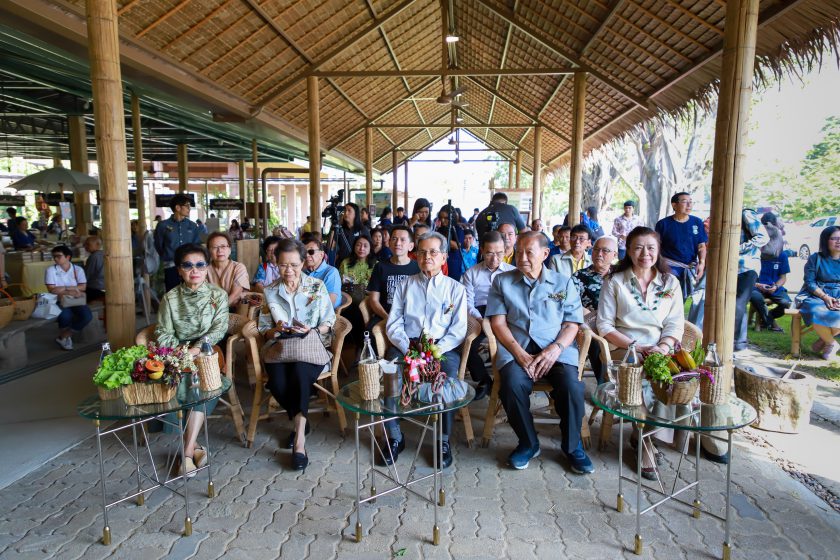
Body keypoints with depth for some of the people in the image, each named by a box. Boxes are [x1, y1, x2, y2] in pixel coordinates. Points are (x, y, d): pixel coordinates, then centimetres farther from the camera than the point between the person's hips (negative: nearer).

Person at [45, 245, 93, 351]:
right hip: (59, 301, -2)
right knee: (66, 316, -34)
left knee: (87, 315, -25)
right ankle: (67, 336, 3)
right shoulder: (51, 270, -3)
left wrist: (63, 289, -13)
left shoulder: (78, 269, 3)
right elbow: (52, 290, -11)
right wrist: (71, 290, -15)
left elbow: (83, 287, -6)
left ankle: (63, 337, -3)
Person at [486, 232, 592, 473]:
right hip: (516, 347, 0)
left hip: (556, 348, 1)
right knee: (513, 384, -31)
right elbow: (498, 322, 4)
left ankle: (573, 446, 1)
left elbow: (572, 324, 7)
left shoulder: (563, 283, 14)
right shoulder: (502, 282, 13)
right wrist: (520, 354, -11)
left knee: (572, 386, -28)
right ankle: (528, 443, -3)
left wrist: (555, 349, -13)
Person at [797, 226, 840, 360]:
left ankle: (823, 340, -2)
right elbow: (810, 282, 0)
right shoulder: (815, 259, 5)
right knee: (818, 314, -35)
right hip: (816, 296, -1)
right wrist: (825, 297, -15)